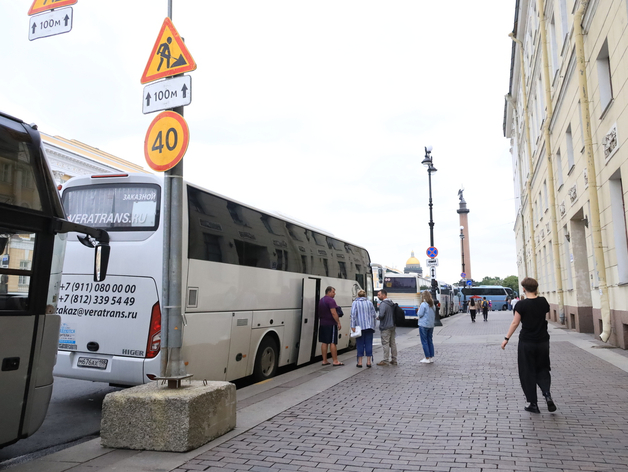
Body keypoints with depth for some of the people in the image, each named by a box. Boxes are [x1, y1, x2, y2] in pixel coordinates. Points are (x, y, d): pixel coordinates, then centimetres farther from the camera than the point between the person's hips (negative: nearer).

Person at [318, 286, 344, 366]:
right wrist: (338, 323, -15)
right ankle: (335, 361, -2)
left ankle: (324, 361, 12)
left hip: (322, 324, 8)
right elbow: (333, 313, -19)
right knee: (332, 343, -5)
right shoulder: (331, 300, -13)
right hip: (331, 324, -8)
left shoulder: (321, 300, 16)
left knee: (324, 342, 9)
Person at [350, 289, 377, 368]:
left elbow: (353, 314, -10)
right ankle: (368, 362, 9)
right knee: (369, 344, 7)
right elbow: (374, 315, 7)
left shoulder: (355, 303, 0)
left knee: (360, 344, 3)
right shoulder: (369, 303, 9)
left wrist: (353, 326, -11)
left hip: (360, 326, -2)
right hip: (369, 326, 2)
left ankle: (360, 362, 5)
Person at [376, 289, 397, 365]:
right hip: (392, 326, 9)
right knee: (393, 343, 12)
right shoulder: (391, 303, 12)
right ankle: (394, 360, 18)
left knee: (385, 343, -3)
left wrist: (378, 318, -7)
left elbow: (381, 315, -26)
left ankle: (385, 361, 1)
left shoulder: (383, 304, -17)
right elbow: (394, 313, 18)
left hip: (385, 327, -9)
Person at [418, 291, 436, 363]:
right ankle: (431, 358, 15)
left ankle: (427, 358, 1)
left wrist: (419, 309, 3)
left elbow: (420, 314, -13)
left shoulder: (423, 304, -15)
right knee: (430, 341, 13)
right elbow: (434, 315, 15)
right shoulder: (432, 305, 7)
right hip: (431, 325, 7)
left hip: (423, 325, -7)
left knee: (424, 342, 0)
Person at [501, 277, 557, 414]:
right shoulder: (543, 302, -1)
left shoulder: (521, 304, -13)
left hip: (526, 343, -4)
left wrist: (506, 339, -1)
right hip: (543, 341, 4)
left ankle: (533, 404, 10)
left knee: (528, 373, 7)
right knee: (542, 369, 18)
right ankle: (547, 394, -4)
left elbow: (515, 323, -10)